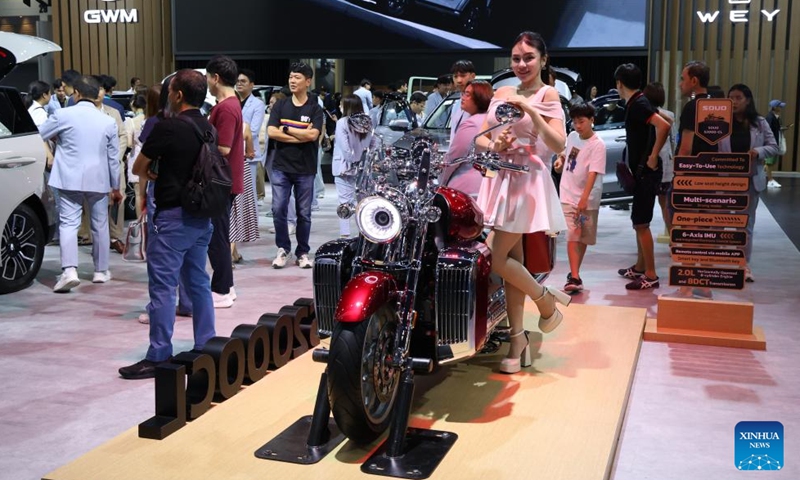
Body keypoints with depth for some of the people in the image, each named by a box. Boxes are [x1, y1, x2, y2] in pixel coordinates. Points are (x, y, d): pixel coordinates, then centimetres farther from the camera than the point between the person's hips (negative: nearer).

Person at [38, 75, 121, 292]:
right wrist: (116, 186, 16)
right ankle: (101, 271, 22)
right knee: (100, 225, 13)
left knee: (68, 224, -2)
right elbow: (113, 158, 7)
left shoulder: (63, 115, -5)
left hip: (69, 179, -2)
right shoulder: (108, 121, 2)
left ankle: (69, 271, -18)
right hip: (98, 180, 2)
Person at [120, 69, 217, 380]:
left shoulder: (168, 127, -14)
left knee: (163, 286, -3)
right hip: (201, 216, 8)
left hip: (173, 217, -8)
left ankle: (158, 357, 1)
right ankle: (205, 349, 18)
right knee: (198, 282, 13)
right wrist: (164, 172, 10)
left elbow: (138, 168, -3)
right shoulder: (209, 129, 8)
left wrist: (152, 174, 17)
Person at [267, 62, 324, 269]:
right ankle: (283, 249, 13)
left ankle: (303, 253, 17)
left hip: (305, 169, -1)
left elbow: (313, 135, -14)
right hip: (281, 167, 1)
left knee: (304, 213, 5)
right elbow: (271, 132, -6)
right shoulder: (280, 105, 6)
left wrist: (286, 129, -7)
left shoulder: (315, 108, 1)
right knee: (278, 210, -4)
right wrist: (301, 136, -10)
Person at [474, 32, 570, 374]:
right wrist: (493, 145, -8)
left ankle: (547, 301, 15)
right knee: (512, 260, 8)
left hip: (527, 181, -6)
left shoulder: (548, 95, -3)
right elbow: (480, 137, 14)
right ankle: (518, 339, 15)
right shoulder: (502, 92, 15)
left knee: (497, 259, -9)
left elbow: (558, 145, -16)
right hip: (499, 179, 6)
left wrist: (530, 109, -22)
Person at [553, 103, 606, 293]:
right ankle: (575, 278, -13)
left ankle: (574, 274, 25)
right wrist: (560, 159, 6)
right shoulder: (572, 136, 4)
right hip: (568, 196, 3)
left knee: (583, 238, 10)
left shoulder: (597, 145, -14)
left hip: (588, 199, -3)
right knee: (572, 237, -7)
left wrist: (584, 198, -33)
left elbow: (593, 173, -23)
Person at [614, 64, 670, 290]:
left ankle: (651, 276, -1)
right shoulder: (636, 103, 12)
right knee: (639, 222, 17)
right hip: (641, 171, 10)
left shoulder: (638, 104, -17)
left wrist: (653, 157, -25)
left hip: (646, 172, -10)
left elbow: (663, 126, -32)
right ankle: (640, 267, 28)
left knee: (641, 223, -6)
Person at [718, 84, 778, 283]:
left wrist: (759, 151, -16)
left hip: (750, 180, 2)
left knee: (746, 223, 9)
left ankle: (744, 265, 18)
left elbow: (774, 147, 4)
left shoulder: (760, 123, 2)